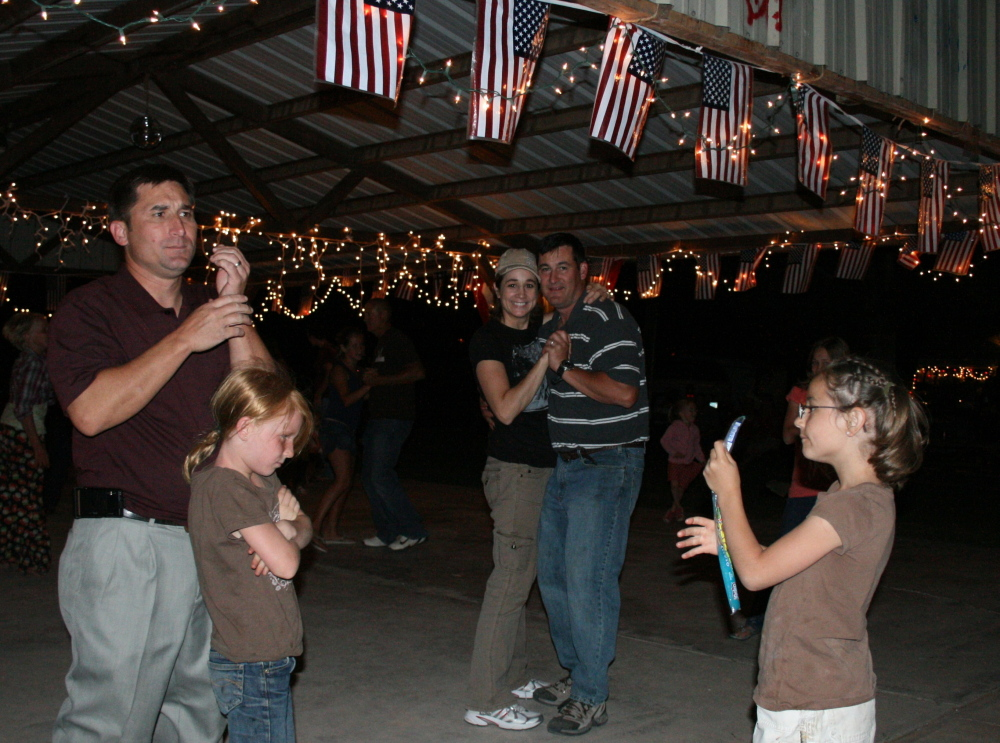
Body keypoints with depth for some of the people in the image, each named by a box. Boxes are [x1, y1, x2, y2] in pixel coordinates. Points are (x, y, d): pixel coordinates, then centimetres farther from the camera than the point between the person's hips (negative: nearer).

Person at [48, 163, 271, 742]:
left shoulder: (211, 310, 15)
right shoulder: (90, 309, 0)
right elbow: (91, 411, -15)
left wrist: (236, 306, -5)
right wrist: (185, 340, -15)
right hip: (128, 541, -5)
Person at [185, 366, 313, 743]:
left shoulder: (263, 479, 9)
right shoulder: (225, 487, -21)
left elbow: (305, 529, 13)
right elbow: (286, 564, -23)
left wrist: (290, 529, -10)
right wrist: (285, 524, -2)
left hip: (268, 654, 9)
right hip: (252, 664, -9)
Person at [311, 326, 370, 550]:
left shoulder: (355, 371, 19)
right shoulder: (338, 370, -9)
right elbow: (347, 399, -21)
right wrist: (369, 385, -25)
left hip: (347, 430, 10)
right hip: (335, 427, -10)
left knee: (346, 480, 8)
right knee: (343, 479, -19)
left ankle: (332, 531, 13)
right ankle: (314, 528, -21)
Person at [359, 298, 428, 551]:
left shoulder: (397, 340, -9)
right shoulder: (381, 343, 21)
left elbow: (417, 372, -20)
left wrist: (378, 380, -17)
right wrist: (369, 377, 7)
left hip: (394, 418, -10)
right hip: (379, 417, 10)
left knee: (381, 475, -14)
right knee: (369, 475, 9)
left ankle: (413, 530, -5)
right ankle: (387, 532, 16)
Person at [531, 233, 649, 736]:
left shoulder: (610, 321, -12)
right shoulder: (548, 331, 16)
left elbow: (623, 392, -22)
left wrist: (564, 367, -20)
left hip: (607, 467, -9)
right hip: (563, 467, 9)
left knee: (586, 578, -10)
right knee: (552, 575, 13)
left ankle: (591, 698, 3)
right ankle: (575, 674, 29)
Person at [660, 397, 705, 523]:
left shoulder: (694, 429, 7)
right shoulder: (675, 427, -10)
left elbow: (697, 446, 15)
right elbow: (664, 441, -12)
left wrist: (702, 460, 7)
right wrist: (673, 452, -20)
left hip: (688, 463, 4)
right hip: (675, 461, -4)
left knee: (682, 485, 5)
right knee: (674, 484, -8)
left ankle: (674, 508, 19)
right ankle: (678, 506, 10)